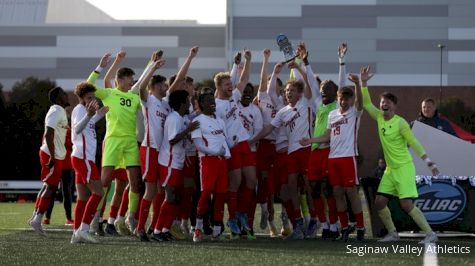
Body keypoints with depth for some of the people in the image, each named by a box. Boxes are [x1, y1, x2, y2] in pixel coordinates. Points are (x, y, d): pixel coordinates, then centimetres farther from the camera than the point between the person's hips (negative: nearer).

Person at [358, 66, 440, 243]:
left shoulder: (400, 123, -14)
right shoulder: (379, 117, 5)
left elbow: (414, 143, -12)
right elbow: (366, 103, 12)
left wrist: (429, 162, -14)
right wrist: (364, 83, 1)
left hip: (404, 167, -8)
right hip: (390, 169, 8)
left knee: (406, 204, -16)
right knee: (379, 202, 2)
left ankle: (430, 234, -11)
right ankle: (393, 233, 16)